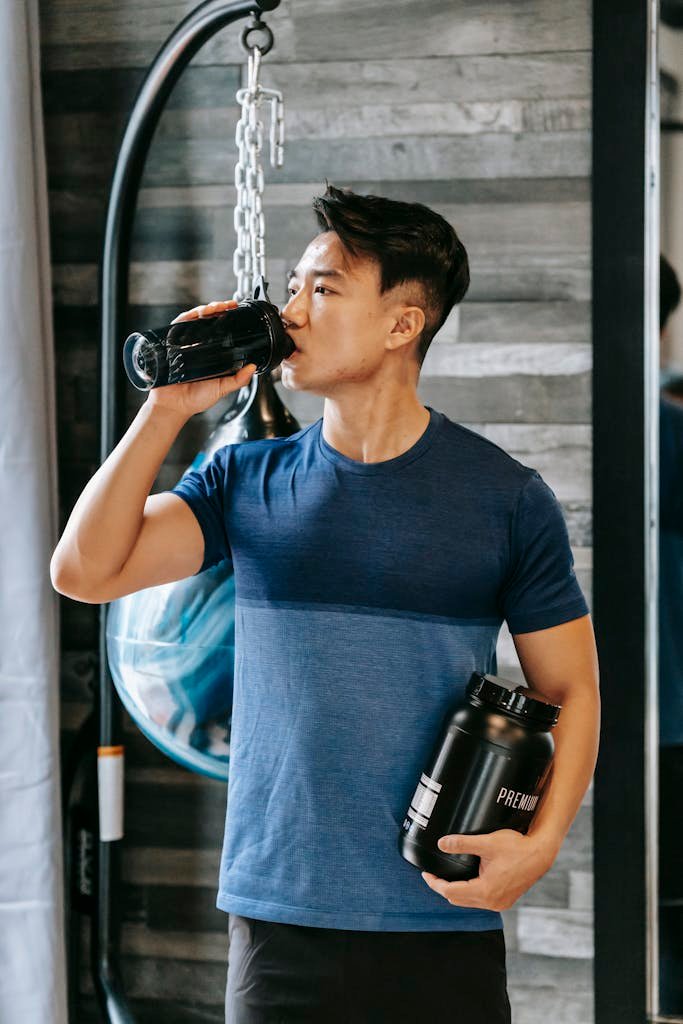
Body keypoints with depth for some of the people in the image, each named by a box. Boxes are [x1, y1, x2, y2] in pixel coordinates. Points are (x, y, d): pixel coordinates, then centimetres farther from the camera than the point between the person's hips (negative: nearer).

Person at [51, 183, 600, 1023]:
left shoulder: (507, 498, -1)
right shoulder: (249, 479, 5)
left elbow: (571, 690, 3)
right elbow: (85, 571, -4)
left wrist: (540, 844, -12)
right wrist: (169, 410, -7)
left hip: (445, 923, -1)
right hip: (278, 915, 2)